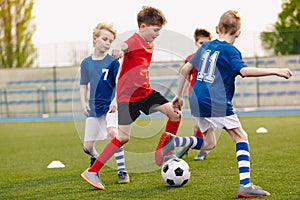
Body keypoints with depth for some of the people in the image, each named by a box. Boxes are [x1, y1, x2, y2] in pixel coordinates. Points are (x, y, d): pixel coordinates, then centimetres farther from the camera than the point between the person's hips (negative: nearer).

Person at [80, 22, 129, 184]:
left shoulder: (112, 62, -6)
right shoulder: (86, 63, 5)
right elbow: (83, 85, 13)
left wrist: (116, 100, -26)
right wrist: (84, 103, -2)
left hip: (110, 105, -4)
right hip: (93, 107, 4)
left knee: (112, 132, -31)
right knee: (88, 146, 7)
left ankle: (122, 171, -24)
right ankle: (95, 158, 45)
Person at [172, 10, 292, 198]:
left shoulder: (206, 46, 16)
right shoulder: (231, 51, -6)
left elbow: (185, 69, 19)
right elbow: (244, 71, -23)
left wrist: (179, 95, 26)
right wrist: (275, 71, -23)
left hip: (198, 102, 7)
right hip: (217, 103, -7)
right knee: (241, 138, -3)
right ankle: (245, 185, -15)